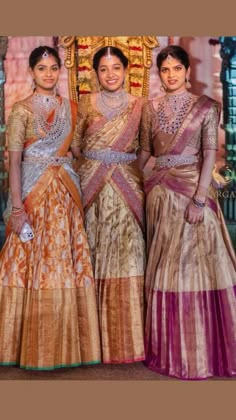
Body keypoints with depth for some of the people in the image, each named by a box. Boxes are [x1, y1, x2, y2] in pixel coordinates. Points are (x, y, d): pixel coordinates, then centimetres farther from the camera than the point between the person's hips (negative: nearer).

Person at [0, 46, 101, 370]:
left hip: (65, 194, 4)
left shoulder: (70, 107, 12)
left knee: (67, 265, 5)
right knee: (33, 265, 0)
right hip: (33, 192, -4)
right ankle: (32, 346, 14)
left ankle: (64, 344, 18)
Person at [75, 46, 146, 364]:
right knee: (94, 256, 3)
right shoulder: (86, 104, 7)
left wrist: (146, 182, -4)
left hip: (127, 188, 0)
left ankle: (127, 335, 13)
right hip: (91, 185, 0)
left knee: (127, 255, 0)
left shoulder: (139, 106, 7)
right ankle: (97, 337, 15)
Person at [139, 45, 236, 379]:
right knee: (163, 266, 8)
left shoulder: (205, 106, 0)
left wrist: (199, 198, -15)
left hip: (193, 188, -3)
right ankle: (170, 348, 21)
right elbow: (145, 151, 14)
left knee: (195, 263, -1)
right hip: (160, 192, 4)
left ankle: (202, 348, 13)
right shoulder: (151, 108, 10)